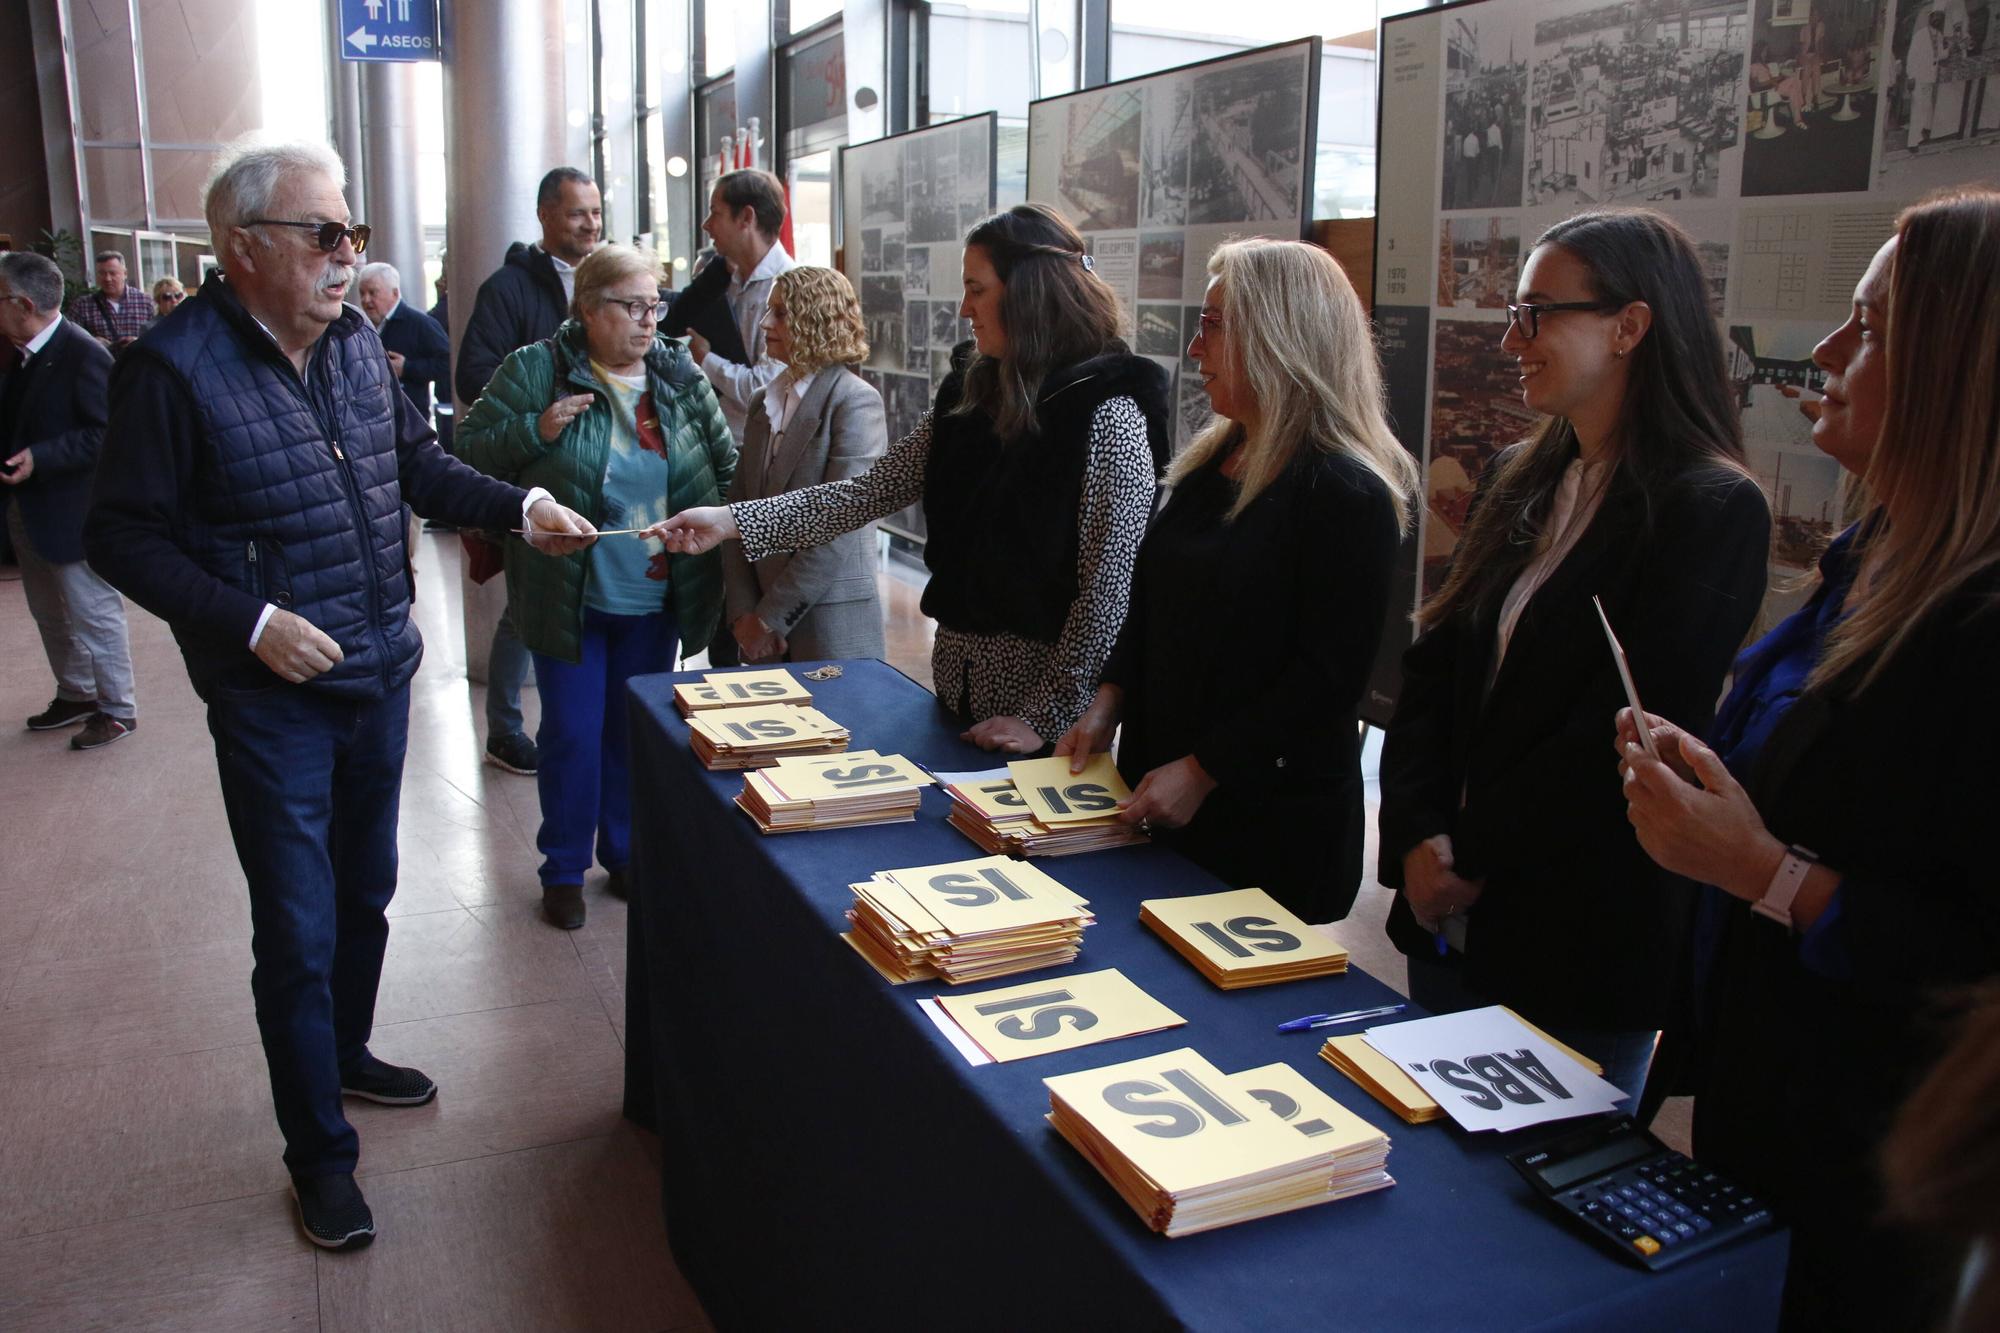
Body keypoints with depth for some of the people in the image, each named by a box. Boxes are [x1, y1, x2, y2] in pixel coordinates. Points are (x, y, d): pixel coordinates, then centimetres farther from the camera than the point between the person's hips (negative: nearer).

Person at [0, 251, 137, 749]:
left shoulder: (84, 355, -19)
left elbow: (105, 434, -22)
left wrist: (40, 458, -27)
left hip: (72, 513, -9)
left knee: (94, 614, 2)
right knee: (50, 615, 20)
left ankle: (117, 709, 14)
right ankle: (75, 694, 35)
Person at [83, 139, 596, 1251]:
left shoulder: (356, 341, 2)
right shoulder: (178, 366, -17)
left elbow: (418, 460, 15)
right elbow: (124, 536, -13)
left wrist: (517, 505, 0)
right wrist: (250, 623, -21)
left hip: (382, 672, 7)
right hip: (274, 698, -6)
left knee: (365, 893, 22)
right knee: (299, 930, 3)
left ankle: (346, 1052, 45)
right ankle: (320, 1151, 20)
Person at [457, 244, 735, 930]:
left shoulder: (680, 376, 4)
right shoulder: (536, 370, -6)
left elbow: (725, 466, 11)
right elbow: (472, 447, -4)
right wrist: (537, 430, -20)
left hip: (657, 598, 3)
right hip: (571, 597, -3)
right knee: (572, 734, 5)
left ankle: (626, 857, 32)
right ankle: (564, 869, 23)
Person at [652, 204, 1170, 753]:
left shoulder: (1108, 415, -16)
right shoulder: (969, 394, 5)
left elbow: (1109, 587, -18)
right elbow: (873, 491, 3)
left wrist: (1047, 717, -19)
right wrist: (731, 520, -4)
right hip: (959, 681, 7)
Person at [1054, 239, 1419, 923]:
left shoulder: (1347, 494, -17)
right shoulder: (1210, 463, 9)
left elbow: (1329, 675, -19)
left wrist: (1202, 771, -20)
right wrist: (1108, 705, 2)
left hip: (1272, 822, -7)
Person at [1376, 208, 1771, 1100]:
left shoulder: (1712, 510, -14)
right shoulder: (1517, 480, 9)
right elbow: (1433, 665, 5)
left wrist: (1472, 855, -13)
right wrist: (1420, 836, -7)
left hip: (1582, 943, -6)